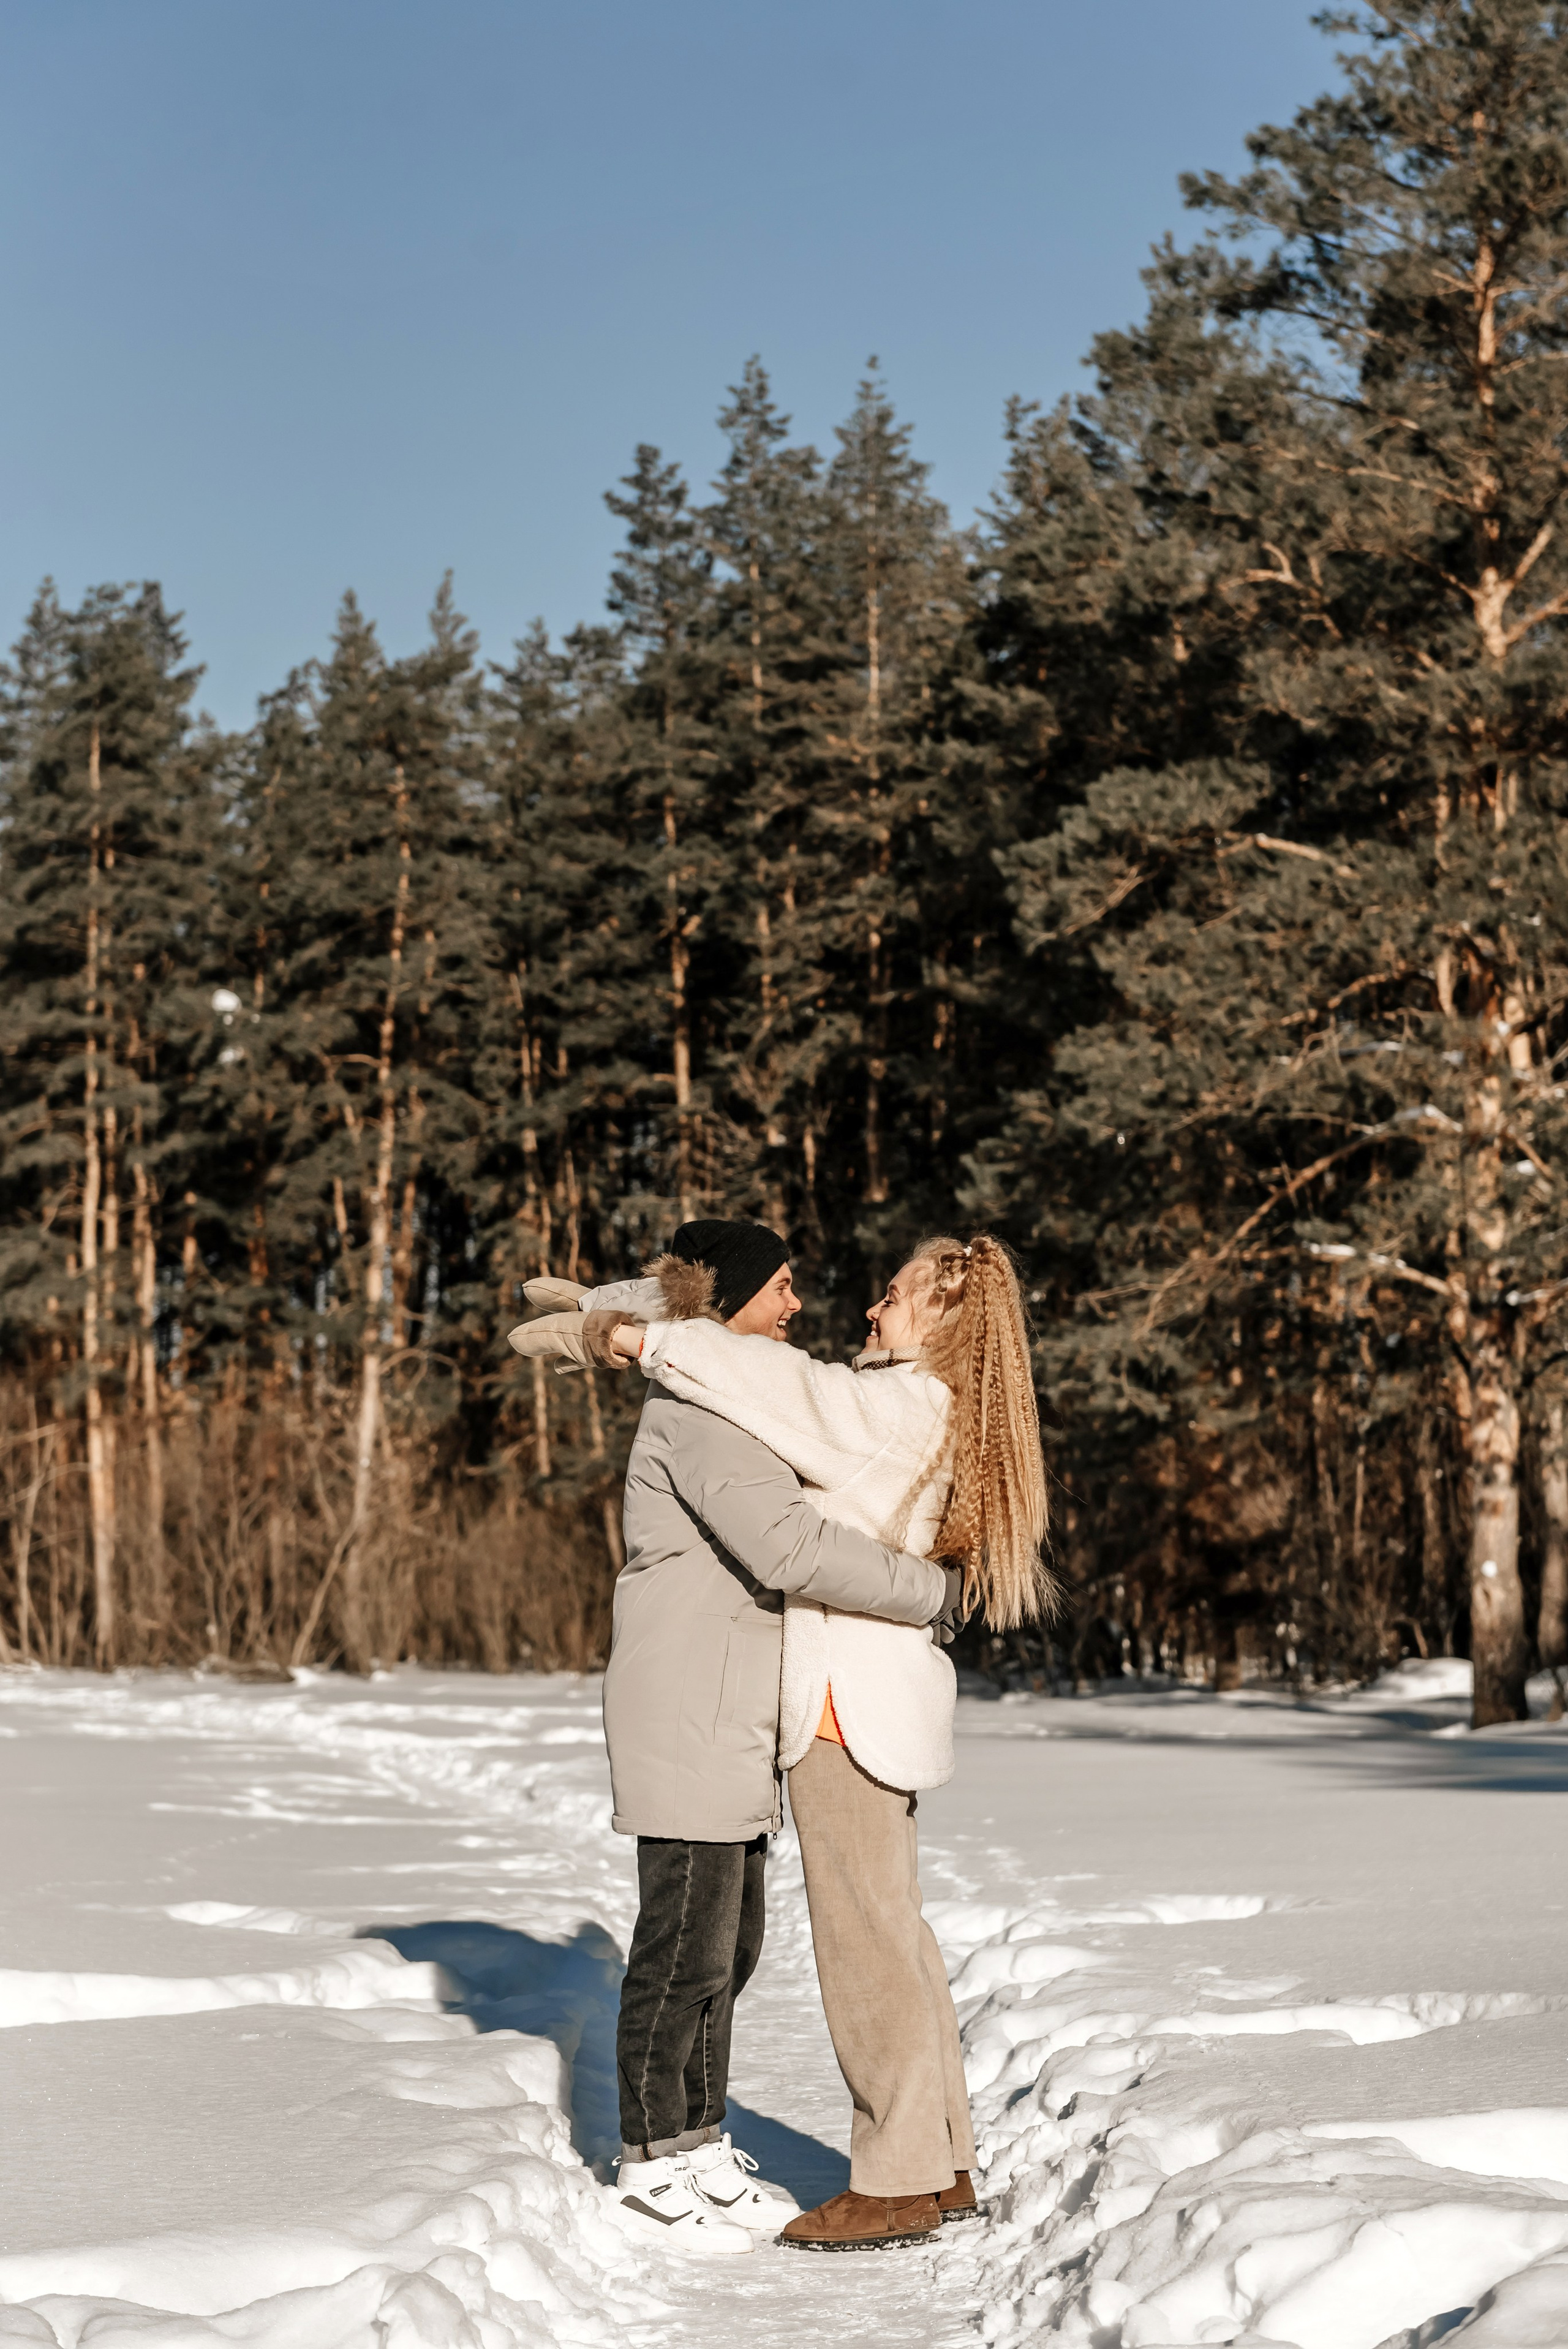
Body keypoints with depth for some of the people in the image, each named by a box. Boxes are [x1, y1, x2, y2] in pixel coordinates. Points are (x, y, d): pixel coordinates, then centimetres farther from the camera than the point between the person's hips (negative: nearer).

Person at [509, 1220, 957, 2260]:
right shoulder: (701, 1404, -16)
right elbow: (789, 1544, -26)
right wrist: (931, 1590, -19)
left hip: (736, 1723, 10)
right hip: (688, 1717, -10)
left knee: (729, 1943, 15)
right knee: (686, 1948, -4)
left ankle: (700, 2145, 24)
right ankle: (655, 2169, 6)